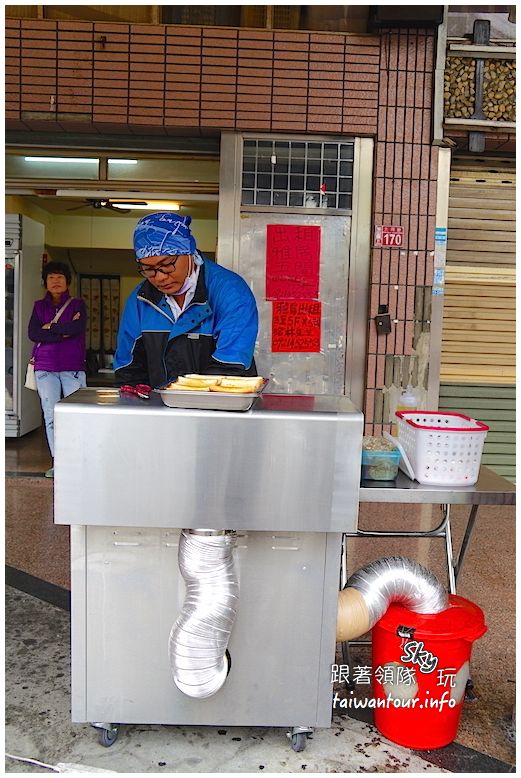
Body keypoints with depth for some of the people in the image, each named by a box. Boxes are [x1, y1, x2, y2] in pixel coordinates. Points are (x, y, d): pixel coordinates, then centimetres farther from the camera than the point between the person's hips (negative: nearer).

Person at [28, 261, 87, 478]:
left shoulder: (77, 304, 7)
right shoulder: (39, 306, 13)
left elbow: (79, 327, -13)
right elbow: (33, 334, -2)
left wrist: (50, 327, -5)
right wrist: (64, 332, -9)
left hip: (73, 368, -2)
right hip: (45, 369, 2)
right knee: (50, 415, 0)